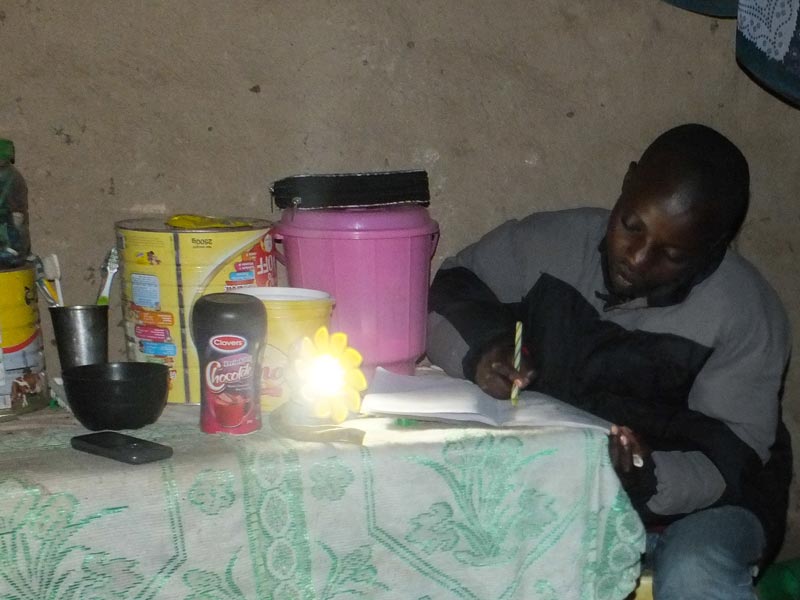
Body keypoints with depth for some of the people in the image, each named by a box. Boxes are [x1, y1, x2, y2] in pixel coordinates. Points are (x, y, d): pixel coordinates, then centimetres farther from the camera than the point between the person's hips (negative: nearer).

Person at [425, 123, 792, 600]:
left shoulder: (747, 313, -15)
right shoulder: (553, 243, -9)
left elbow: (730, 457, -13)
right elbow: (442, 295, 2)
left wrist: (647, 482, -33)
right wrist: (477, 351, -20)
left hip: (700, 501, -2)